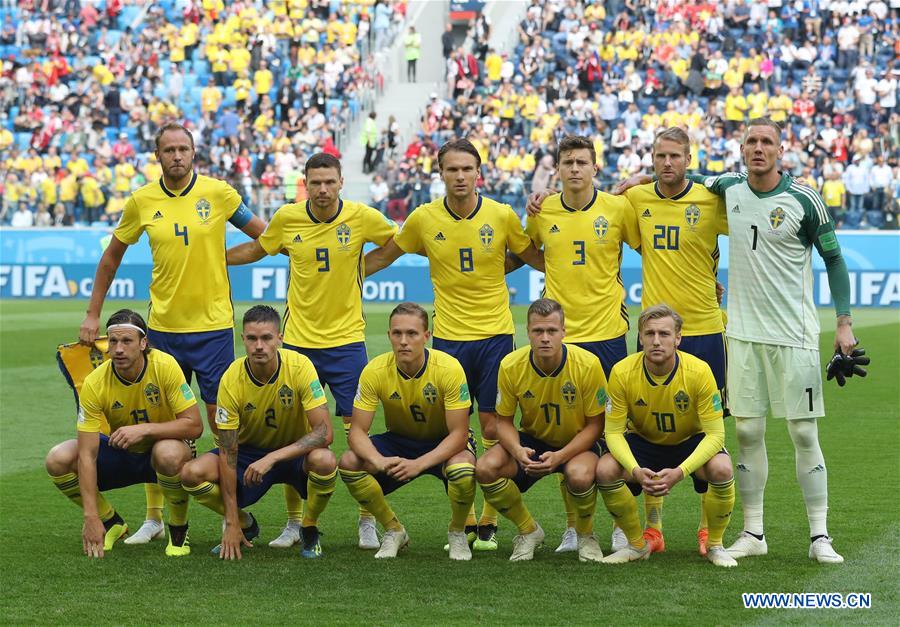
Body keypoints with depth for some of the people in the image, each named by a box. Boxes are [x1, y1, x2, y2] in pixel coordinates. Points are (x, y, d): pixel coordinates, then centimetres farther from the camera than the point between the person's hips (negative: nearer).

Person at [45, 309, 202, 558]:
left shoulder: (165, 366, -24)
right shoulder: (94, 384, -21)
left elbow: (194, 425, -24)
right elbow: (87, 455, -22)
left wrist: (144, 429, -36)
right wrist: (91, 517, -29)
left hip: (162, 446, -3)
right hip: (120, 454, 3)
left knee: (170, 453, -39)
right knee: (58, 459, -22)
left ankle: (179, 530, -11)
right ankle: (111, 524, 3)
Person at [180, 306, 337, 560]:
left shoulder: (300, 367, -23)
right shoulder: (231, 380, -20)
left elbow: (324, 432, -28)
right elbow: (228, 454, -18)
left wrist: (273, 458, -39)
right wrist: (232, 523, -21)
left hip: (296, 452, -2)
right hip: (250, 450, 2)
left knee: (324, 460, -37)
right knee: (192, 473, -24)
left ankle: (310, 530, -5)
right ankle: (245, 524, 6)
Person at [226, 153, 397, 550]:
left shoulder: (362, 217, -7)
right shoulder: (287, 218, -2)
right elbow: (255, 250, 16)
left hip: (346, 339, -2)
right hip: (298, 340, 2)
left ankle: (367, 521, 10)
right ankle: (294, 521, 18)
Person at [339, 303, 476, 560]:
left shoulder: (449, 368, -26)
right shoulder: (375, 371, -20)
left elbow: (458, 433, -25)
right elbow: (357, 431, -18)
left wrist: (418, 464, -39)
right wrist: (379, 461, -40)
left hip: (444, 442, -3)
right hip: (399, 440, 3)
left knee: (463, 470, -37)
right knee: (349, 462, -24)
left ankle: (457, 533, -4)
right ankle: (394, 531, -1)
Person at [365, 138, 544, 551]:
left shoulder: (502, 216, -3)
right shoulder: (424, 219, 0)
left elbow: (535, 258, 10)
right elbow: (382, 256, 14)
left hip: (495, 335, -1)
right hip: (448, 337, 1)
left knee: (494, 429, -1)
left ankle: (489, 523, 9)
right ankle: (463, 522, 13)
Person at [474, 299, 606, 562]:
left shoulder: (588, 365, -23)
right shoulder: (510, 366, -16)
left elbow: (595, 424, -14)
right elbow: (504, 420, -4)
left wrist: (560, 457, -28)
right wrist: (517, 451, -27)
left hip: (577, 443, -3)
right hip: (532, 441, 3)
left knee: (580, 475, -38)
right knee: (486, 468, -25)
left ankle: (585, 534, -3)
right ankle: (529, 531, 2)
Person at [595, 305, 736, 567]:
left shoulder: (699, 371, -26)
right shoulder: (622, 373, -22)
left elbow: (715, 434, -24)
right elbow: (614, 431, -17)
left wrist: (680, 472, -39)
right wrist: (636, 470, -36)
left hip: (692, 441, -1)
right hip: (643, 441, 2)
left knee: (722, 469, -33)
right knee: (605, 470, -27)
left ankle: (715, 545, -5)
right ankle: (637, 545, -1)